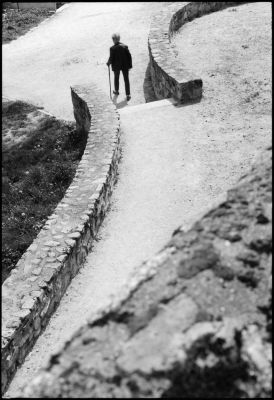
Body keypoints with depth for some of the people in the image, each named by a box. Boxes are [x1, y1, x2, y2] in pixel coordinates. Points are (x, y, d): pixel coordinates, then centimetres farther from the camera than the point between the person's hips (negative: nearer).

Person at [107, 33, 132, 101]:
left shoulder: (112, 48, -18)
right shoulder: (125, 46, -10)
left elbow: (111, 58, -14)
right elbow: (129, 56, -7)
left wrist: (108, 63, 6)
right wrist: (130, 65, 3)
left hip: (116, 66, -1)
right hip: (125, 66, 1)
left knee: (116, 78, 23)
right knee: (126, 79, 8)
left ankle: (116, 91, 42)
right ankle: (128, 95, 8)